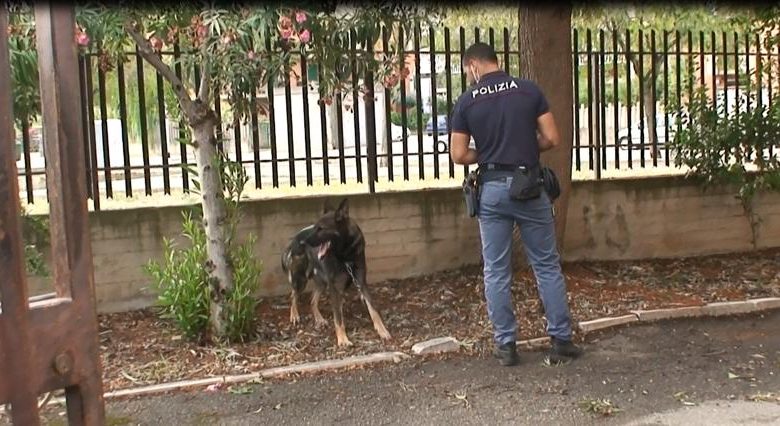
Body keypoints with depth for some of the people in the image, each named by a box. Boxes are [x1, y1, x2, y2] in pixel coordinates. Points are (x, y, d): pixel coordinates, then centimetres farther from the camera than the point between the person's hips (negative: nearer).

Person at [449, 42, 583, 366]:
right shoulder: (529, 90, 0)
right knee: (547, 266, 10)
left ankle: (505, 345, 13)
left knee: (496, 271, 8)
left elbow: (459, 155, -2)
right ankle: (560, 341, 14)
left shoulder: (466, 102, 0)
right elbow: (551, 139, -2)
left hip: (492, 190, 0)